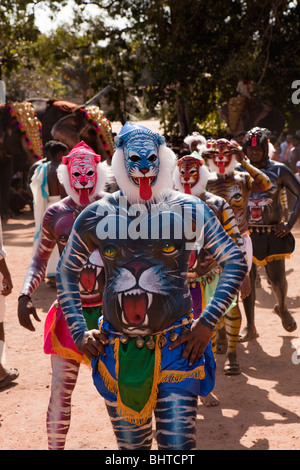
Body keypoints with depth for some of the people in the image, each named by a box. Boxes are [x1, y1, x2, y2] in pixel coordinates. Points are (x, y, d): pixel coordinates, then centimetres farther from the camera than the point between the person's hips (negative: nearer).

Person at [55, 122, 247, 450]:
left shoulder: (188, 210, -3)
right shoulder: (97, 215, 2)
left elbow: (235, 262, 1)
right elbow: (67, 270, 14)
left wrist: (208, 322, -8)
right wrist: (79, 332, 5)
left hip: (176, 345, -2)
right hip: (117, 348, 2)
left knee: (177, 445, -5)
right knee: (130, 444, 12)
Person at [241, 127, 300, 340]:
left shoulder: (279, 170, 0)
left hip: (273, 233, -1)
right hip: (246, 233, 1)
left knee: (277, 277, 0)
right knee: (247, 279, 0)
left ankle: (282, 307, 34)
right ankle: (250, 328, 10)